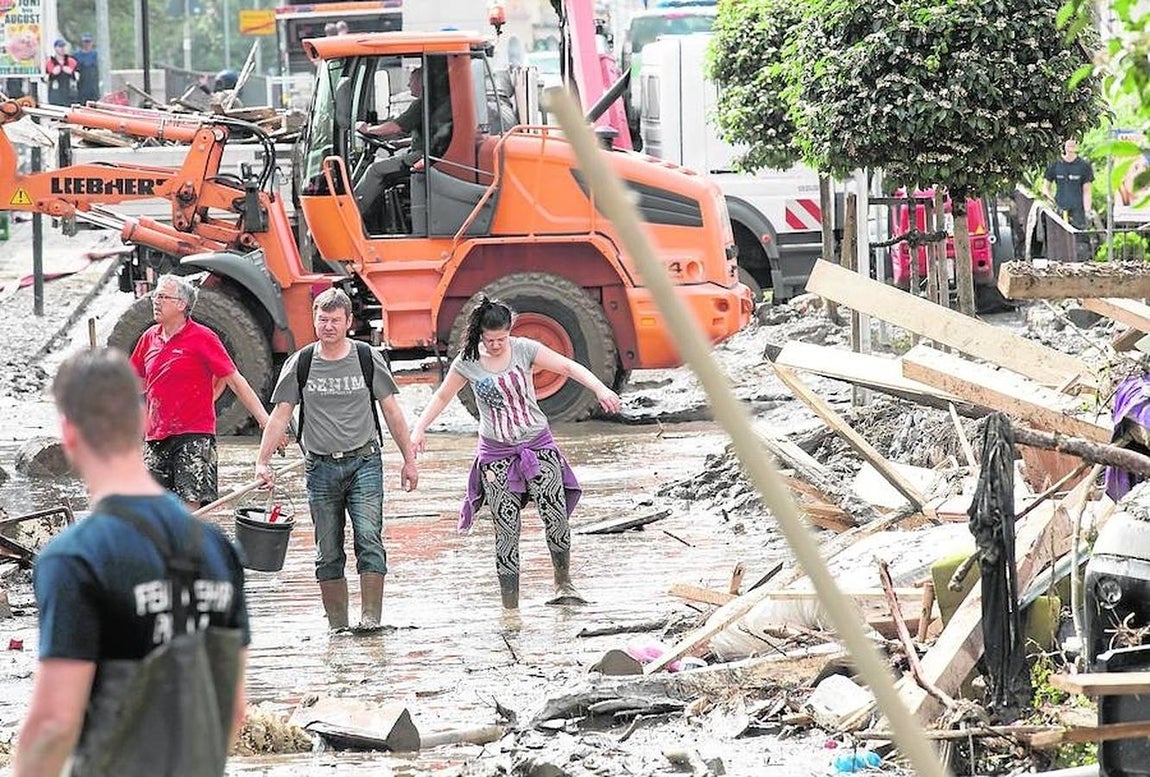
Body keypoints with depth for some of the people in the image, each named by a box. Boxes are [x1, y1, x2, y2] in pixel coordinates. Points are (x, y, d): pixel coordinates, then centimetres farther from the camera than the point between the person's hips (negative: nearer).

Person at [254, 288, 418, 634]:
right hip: (321, 466, 2)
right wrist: (262, 462, -5)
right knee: (328, 551, 4)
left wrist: (409, 460, 7)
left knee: (369, 537, -16)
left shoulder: (368, 358, 2)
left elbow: (391, 411, 8)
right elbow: (280, 414, 5)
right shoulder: (300, 364, 3)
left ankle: (371, 617, -17)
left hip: (364, 462, -2)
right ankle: (337, 624, 9)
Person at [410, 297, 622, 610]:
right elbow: (442, 397, 10)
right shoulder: (468, 362, -2)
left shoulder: (524, 349, -4)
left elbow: (568, 367, -5)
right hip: (496, 454, 0)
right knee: (506, 529, -6)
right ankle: (510, 607, -3)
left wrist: (600, 389, -18)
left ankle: (563, 583, 4)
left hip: (537, 445, 0)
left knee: (556, 515, -14)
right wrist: (419, 428, -1)